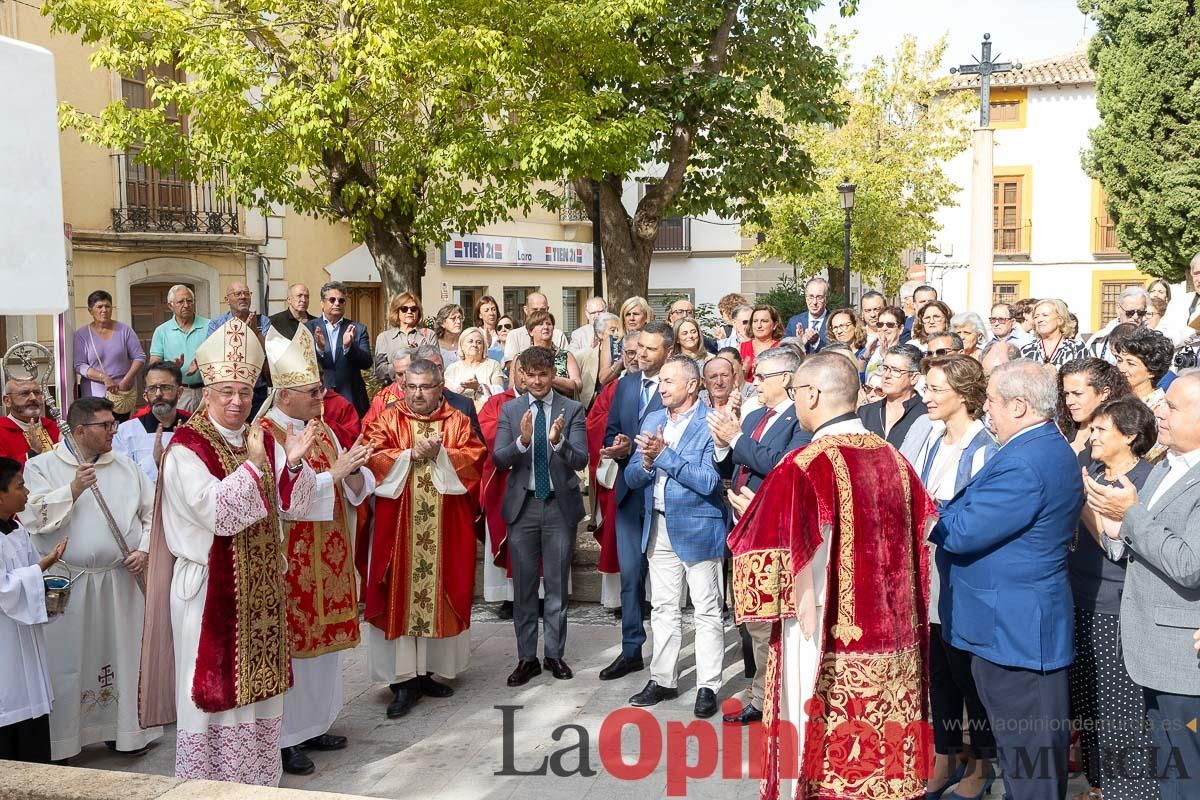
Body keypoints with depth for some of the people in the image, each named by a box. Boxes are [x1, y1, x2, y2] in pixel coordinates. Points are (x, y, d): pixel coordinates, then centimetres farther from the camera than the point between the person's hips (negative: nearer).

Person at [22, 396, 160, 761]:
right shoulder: (42, 466, 0)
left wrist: (145, 549, -4)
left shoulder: (126, 467, 9)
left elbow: (153, 512, 10)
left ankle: (124, 729, 21)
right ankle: (59, 741, 13)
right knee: (67, 660, 2)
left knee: (121, 655, 9)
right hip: (68, 584, -3)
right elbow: (31, 517, -12)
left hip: (121, 581, 3)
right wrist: (73, 490, -19)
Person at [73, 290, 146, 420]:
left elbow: (139, 357, 5)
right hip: (94, 395, -1)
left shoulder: (124, 330, 5)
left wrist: (126, 381, -8)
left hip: (124, 393, 1)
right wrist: (104, 378, -17)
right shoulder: (82, 335, 2)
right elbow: (79, 366, -4)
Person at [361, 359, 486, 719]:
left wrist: (439, 455, -17)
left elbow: (474, 458, -5)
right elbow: (372, 459, -8)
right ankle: (403, 680, 1)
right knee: (400, 597, -2)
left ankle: (426, 671, 19)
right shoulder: (387, 421, 4)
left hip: (445, 527, 2)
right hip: (399, 525, -1)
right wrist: (411, 454, -16)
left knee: (438, 595, 7)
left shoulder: (458, 421, 7)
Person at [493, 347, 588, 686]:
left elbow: (580, 460, -11)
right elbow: (499, 459, -6)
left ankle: (555, 654, 20)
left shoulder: (572, 409, -2)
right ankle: (527, 658, 17)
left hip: (560, 504, -1)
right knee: (523, 586, 7)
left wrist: (558, 441, -30)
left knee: (557, 585, 8)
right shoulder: (510, 410, 3)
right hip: (523, 505, 1)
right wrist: (522, 440, -24)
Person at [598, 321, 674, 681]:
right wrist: (617, 447, -8)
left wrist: (632, 448, -22)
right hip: (630, 490, 6)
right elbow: (611, 432, 13)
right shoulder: (625, 384, 11)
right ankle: (631, 650, 19)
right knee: (630, 574, 10)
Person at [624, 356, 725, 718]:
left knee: (707, 611, 3)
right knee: (663, 609, 14)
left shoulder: (711, 423, -11)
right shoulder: (652, 420, 9)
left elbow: (709, 482, -21)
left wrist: (664, 454, -21)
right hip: (659, 528, 6)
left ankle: (707, 687, 12)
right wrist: (647, 462, -15)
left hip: (698, 528, -6)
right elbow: (632, 478, 7)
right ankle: (663, 681, 25)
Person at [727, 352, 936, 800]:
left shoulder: (804, 465, -17)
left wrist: (752, 513, 5)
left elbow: (775, 562, -15)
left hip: (824, 636, -6)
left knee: (823, 750, 7)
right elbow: (918, 537, 13)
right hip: (891, 636, 6)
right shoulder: (893, 459, 3)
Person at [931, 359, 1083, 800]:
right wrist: (945, 508, 2)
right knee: (1040, 746, 20)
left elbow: (961, 532, -24)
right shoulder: (1050, 448, 10)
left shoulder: (1024, 462, -24)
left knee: (1027, 759, 1)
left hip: (1012, 628, -11)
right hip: (1027, 622, 11)